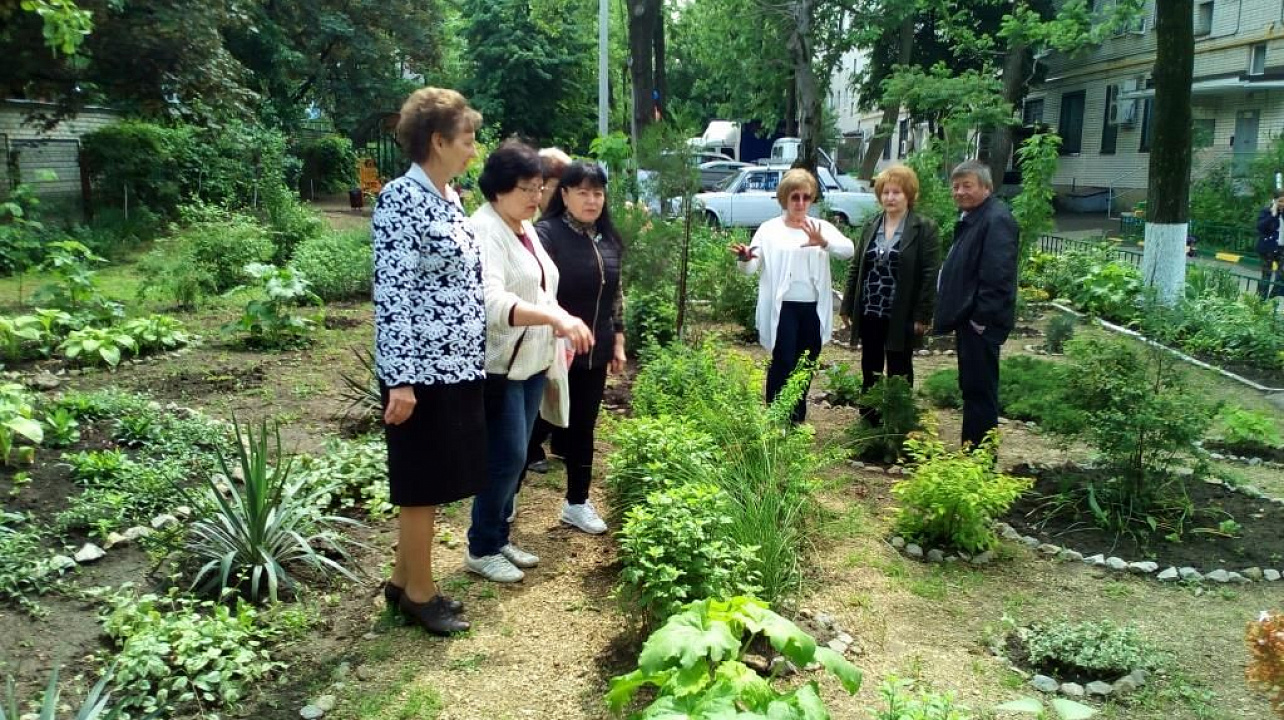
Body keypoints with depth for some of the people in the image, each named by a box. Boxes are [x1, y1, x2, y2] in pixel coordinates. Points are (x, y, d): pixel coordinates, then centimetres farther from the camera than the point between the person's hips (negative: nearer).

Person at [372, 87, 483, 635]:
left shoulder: (448, 197, 12)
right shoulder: (400, 198, -15)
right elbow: (391, 292, -19)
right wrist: (400, 378, -22)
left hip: (457, 364, 9)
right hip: (423, 368, -9)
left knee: (436, 483, 16)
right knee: (424, 484, 4)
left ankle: (404, 579, 30)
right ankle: (417, 591, 20)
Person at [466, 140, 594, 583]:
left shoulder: (526, 227, 12)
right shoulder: (485, 230, -18)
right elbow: (492, 302, -33)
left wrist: (561, 328, 15)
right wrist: (556, 317, -43)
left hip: (531, 362, 9)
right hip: (498, 365, -9)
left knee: (515, 455, 14)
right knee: (507, 457, -5)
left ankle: (498, 538, 26)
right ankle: (481, 549, 11)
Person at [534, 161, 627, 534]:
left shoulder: (609, 239, 9)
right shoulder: (546, 233, -12)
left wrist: (618, 341, 14)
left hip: (594, 353, 6)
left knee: (583, 429, 15)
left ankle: (577, 502, 29)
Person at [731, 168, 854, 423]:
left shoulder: (822, 227, 4)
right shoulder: (770, 229, 0)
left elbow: (848, 249, -14)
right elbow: (751, 268, -8)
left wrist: (823, 242, -34)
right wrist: (745, 258, -32)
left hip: (813, 308, 3)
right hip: (783, 307, -3)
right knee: (782, 364, -6)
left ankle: (797, 422, 26)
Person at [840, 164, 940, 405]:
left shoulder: (925, 229, -6)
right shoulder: (870, 226, 9)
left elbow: (930, 275, -10)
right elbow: (856, 268, 12)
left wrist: (922, 316, -14)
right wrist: (847, 306, 8)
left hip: (901, 317, -5)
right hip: (869, 313, 5)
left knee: (899, 375, 7)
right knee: (869, 373, 13)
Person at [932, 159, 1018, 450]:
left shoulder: (996, 219, -16)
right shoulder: (971, 218, 15)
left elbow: (998, 275, -23)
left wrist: (982, 318, -21)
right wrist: (948, 313, 17)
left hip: (980, 323, -10)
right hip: (967, 319, 10)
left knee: (980, 391, -3)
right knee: (971, 389, 16)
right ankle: (970, 450, 27)